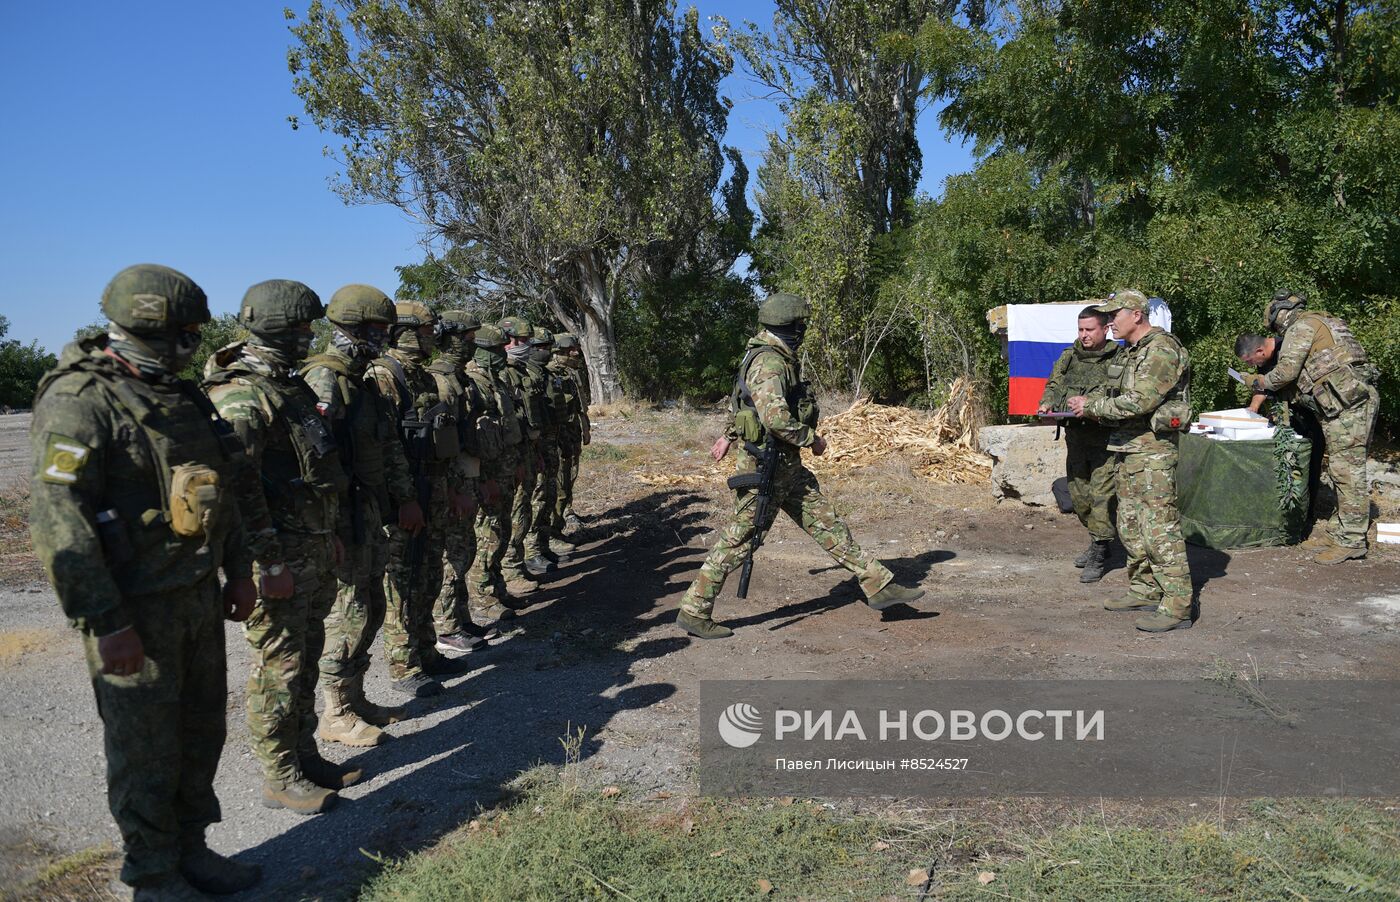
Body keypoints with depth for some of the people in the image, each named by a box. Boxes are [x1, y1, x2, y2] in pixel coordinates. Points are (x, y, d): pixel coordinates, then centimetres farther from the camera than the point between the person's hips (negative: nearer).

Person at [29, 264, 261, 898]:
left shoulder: (183, 397, 9)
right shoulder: (79, 402, -16)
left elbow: (220, 489, 18)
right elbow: (58, 520, -21)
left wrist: (238, 569, 15)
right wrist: (106, 622, -23)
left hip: (198, 598, 8)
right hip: (136, 610, -8)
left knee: (201, 731, 17)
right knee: (147, 749, 7)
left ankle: (190, 848, 35)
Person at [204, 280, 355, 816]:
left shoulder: (290, 387, 13)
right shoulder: (241, 397, -17)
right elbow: (238, 486, -24)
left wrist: (329, 537, 21)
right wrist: (269, 562, -23)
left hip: (315, 553, 9)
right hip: (280, 558, -9)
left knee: (305, 660, 17)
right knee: (278, 669, 2)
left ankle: (304, 755, 30)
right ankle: (279, 777, 14)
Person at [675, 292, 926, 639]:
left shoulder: (777, 358, 13)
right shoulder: (769, 363, -20)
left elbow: (743, 400, 24)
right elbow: (776, 417, -30)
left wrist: (729, 436, 32)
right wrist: (812, 440, -16)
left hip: (788, 466, 10)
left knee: (825, 521, 12)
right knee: (738, 539, -3)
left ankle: (877, 584, 18)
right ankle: (694, 611, 7)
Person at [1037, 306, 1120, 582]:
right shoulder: (1069, 356, 9)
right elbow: (1053, 385, 17)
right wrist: (1048, 403, -3)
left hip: (1105, 438, -6)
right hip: (1075, 436, 6)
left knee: (1101, 495, -7)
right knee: (1078, 493, 15)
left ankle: (1099, 557, 2)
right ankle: (1097, 541, 33)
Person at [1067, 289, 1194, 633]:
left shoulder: (1161, 350, -15)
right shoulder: (1130, 351, 16)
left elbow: (1140, 401, -22)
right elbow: (1112, 390, 22)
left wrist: (1092, 407, -15)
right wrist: (1086, 400, 3)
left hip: (1153, 449, -10)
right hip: (1128, 449, 10)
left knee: (1160, 527, -10)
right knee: (1130, 524, 16)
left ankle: (1176, 607, -6)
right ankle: (1144, 591, 28)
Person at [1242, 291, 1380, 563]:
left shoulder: (1301, 326, -3)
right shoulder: (1321, 322, 26)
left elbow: (1287, 371, -10)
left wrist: (1258, 382, 8)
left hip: (1348, 403, -10)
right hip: (1357, 399, 10)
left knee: (1346, 469, -9)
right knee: (1343, 469, 14)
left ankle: (1351, 540, -8)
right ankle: (1343, 527, 20)